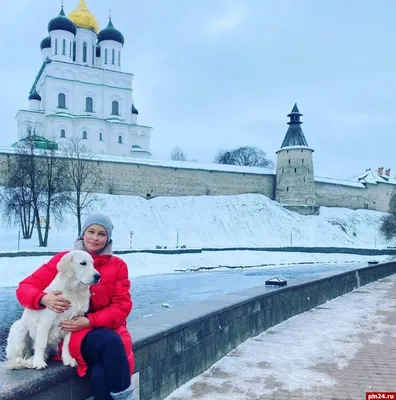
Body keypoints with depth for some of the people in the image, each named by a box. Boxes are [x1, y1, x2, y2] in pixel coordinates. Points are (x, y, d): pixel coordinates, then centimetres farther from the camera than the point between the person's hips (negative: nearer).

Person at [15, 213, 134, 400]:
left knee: (101, 374, -32)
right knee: (111, 341, -33)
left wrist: (90, 321, -16)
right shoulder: (63, 259, 2)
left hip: (107, 329, 1)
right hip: (74, 333, -1)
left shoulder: (118, 265, 4)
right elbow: (25, 288, 0)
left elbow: (122, 305, 0)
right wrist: (44, 298, -24)